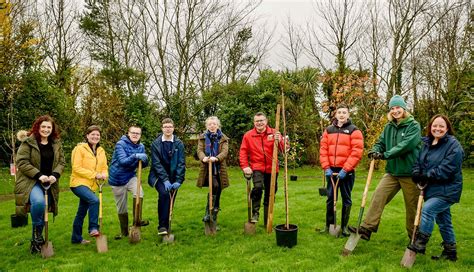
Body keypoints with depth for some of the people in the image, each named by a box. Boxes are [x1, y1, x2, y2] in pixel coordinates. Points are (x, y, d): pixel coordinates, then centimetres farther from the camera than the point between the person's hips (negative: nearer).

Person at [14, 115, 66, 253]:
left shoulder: (56, 144, 6)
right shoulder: (28, 142, -7)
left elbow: (61, 162, 7)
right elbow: (22, 162, -12)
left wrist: (55, 175, -13)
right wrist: (38, 175, -21)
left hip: (49, 183, 5)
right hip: (31, 182, -4)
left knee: (44, 209, 5)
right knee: (38, 202, -31)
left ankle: (35, 241, 23)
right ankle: (36, 231, -7)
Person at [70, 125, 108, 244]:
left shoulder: (101, 151, 9)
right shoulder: (80, 148, -10)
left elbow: (104, 167, 11)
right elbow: (76, 168, -16)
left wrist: (104, 175, -12)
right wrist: (94, 174, -21)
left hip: (91, 185, 7)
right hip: (79, 183, -7)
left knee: (82, 212, 15)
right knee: (94, 200, -30)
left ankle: (76, 238, 27)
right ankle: (93, 229, -18)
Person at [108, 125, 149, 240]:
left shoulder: (141, 147, -1)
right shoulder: (120, 144, -16)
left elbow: (144, 164, 2)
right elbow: (122, 161, -28)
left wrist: (144, 160, -21)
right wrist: (135, 156, -43)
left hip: (131, 176, 3)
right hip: (117, 179, -2)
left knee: (139, 193, -28)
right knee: (121, 207, 8)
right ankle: (124, 231, 27)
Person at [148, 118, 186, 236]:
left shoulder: (179, 144, 0)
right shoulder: (156, 143, -4)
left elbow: (181, 163, -3)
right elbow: (156, 163, -9)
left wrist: (178, 181, -12)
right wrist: (165, 180, -18)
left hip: (173, 178, 3)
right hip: (159, 176, -2)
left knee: (170, 201, 4)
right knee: (164, 193, -26)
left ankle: (166, 226, 22)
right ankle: (162, 226, -20)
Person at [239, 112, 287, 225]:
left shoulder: (274, 133, 1)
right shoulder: (248, 135, -1)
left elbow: (283, 149, -6)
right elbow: (243, 152, 0)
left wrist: (279, 140, -26)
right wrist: (245, 166, -11)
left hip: (271, 169, 2)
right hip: (257, 168, -2)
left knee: (270, 194, 11)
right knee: (258, 187, -29)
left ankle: (267, 222, 28)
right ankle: (255, 212, -9)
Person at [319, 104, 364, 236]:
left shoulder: (354, 130, -3)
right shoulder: (328, 130, 9)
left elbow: (357, 152, -11)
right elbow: (323, 150, 5)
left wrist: (345, 169, -16)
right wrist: (326, 167, -6)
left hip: (347, 171, -3)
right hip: (332, 170, 3)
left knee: (346, 199, 7)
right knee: (330, 198, 9)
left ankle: (344, 226, 19)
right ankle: (329, 225, 22)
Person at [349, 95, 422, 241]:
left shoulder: (413, 125, -8)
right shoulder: (389, 127, 9)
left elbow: (406, 145, -21)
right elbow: (381, 142, 9)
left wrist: (385, 155, -24)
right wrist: (374, 151, -15)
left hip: (410, 173, -5)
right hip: (392, 172, 5)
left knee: (412, 206, 8)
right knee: (378, 196, -8)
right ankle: (366, 229, -7)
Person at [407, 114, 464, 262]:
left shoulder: (453, 145, -14)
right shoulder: (427, 143, 9)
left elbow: (447, 168, -23)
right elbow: (419, 161, 12)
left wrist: (428, 175, -22)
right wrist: (417, 173, -9)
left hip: (447, 190, -8)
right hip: (432, 189, 8)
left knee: (427, 209, -22)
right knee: (443, 221, 15)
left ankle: (420, 243, -11)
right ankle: (450, 252, 28)